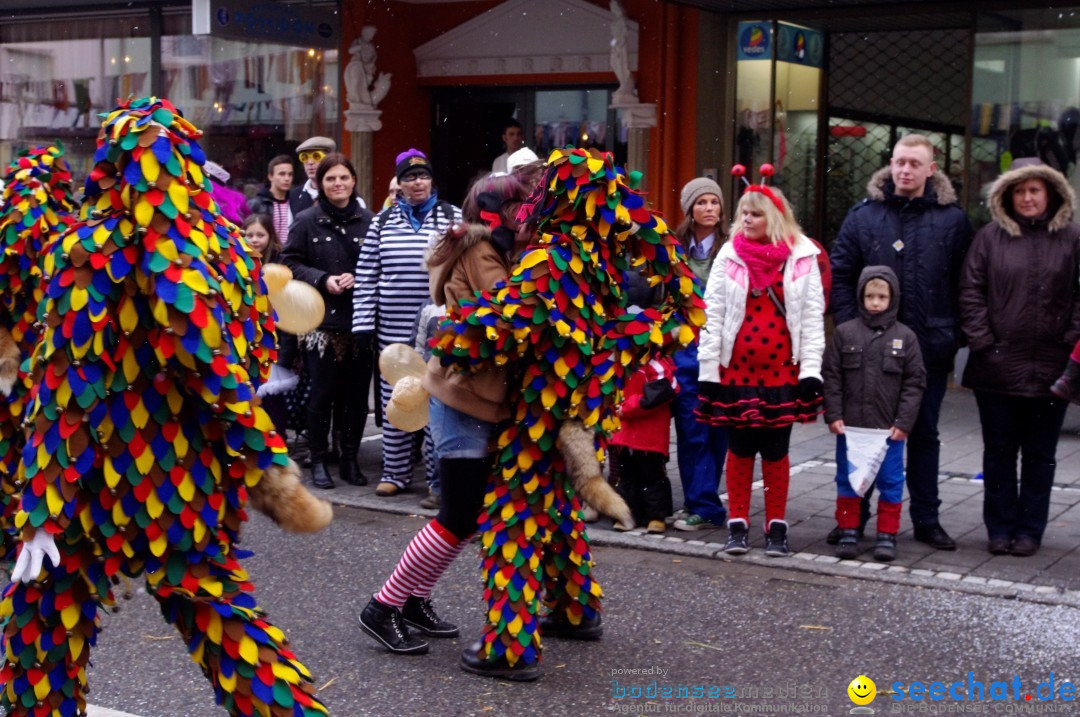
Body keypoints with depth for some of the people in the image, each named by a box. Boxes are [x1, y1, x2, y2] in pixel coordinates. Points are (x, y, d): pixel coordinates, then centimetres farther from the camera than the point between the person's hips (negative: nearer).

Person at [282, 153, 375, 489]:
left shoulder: (367, 220, 4)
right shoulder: (307, 220, 1)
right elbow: (290, 262, 1)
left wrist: (358, 278, -10)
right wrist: (322, 279, -11)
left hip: (359, 320, 2)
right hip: (322, 320, -2)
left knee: (357, 393, 4)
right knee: (323, 392, 0)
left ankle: (350, 459, 18)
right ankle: (319, 460, 14)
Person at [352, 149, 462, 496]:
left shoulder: (453, 218, 3)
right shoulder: (382, 222, 9)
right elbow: (366, 276, 9)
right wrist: (364, 323, 3)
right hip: (393, 331, 2)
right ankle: (395, 472, 20)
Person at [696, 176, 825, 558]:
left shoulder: (802, 258, 1)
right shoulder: (729, 257, 3)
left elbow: (813, 317, 1)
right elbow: (712, 315, 1)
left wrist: (811, 369, -5)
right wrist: (708, 369, -3)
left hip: (782, 370, 0)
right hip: (736, 368, 1)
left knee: (776, 450, 7)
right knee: (739, 448, 7)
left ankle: (776, 526, 16)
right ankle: (737, 524, 15)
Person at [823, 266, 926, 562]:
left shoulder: (905, 337, 1)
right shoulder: (844, 333, 2)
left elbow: (914, 382, 1)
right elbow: (831, 376, 2)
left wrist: (903, 422, -6)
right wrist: (834, 415, -6)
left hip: (889, 428, 0)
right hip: (850, 425, 1)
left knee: (890, 481, 5)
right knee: (847, 479, 9)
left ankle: (887, 535, 15)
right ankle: (848, 532, 20)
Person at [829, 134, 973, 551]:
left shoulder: (952, 220, 2)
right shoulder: (864, 215, 3)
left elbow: (965, 284, 4)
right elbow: (840, 275, 3)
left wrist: (954, 335, -4)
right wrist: (849, 326, -6)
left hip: (930, 349, 0)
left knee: (924, 434, 12)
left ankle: (926, 519, 21)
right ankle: (854, 516, 17)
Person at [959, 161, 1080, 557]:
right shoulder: (990, 237, 3)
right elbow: (971, 292, 1)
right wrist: (983, 341, -6)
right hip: (998, 367, 1)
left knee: (1040, 454, 9)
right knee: (999, 452, 9)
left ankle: (1029, 529, 19)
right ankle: (1000, 527, 20)